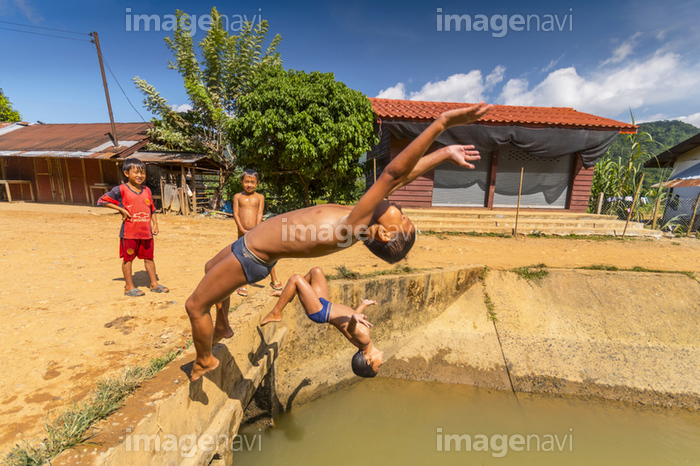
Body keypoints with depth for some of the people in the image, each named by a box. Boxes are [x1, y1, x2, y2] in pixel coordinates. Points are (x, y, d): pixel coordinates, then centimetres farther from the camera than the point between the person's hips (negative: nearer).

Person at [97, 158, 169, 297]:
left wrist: (155, 223, 7)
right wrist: (121, 209, -10)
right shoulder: (121, 190, -5)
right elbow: (101, 200, -3)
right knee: (128, 258, 7)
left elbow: (152, 209, 15)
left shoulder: (147, 190, 9)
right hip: (129, 232, -4)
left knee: (149, 258, 11)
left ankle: (154, 284, 21)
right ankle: (129, 287, 18)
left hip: (146, 232, 4)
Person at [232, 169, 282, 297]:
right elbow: (235, 213, -2)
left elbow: (260, 214, -4)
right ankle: (241, 285, 21)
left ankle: (274, 280, 20)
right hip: (243, 233, 1)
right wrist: (243, 230, -13)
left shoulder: (260, 197, 4)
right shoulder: (238, 196, 5)